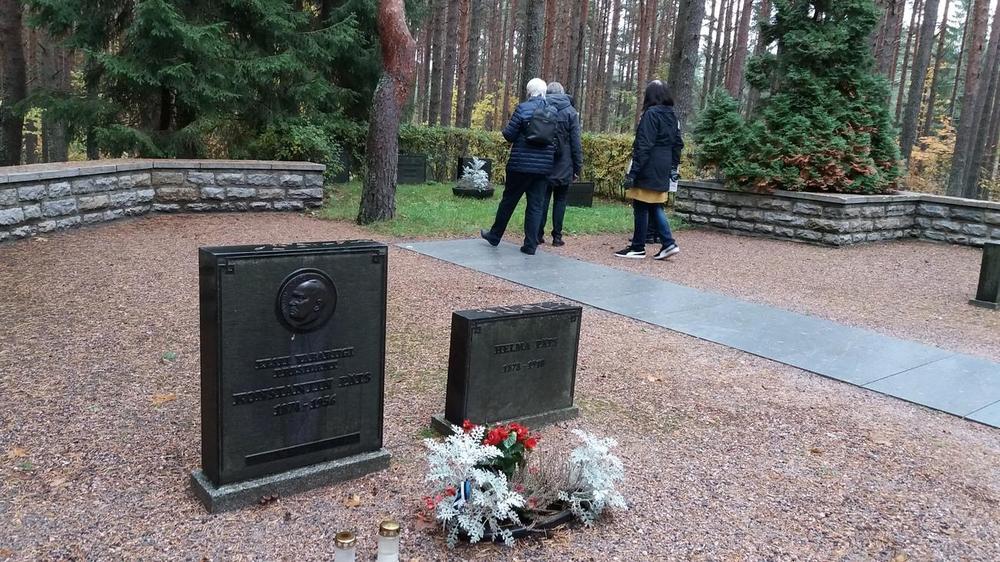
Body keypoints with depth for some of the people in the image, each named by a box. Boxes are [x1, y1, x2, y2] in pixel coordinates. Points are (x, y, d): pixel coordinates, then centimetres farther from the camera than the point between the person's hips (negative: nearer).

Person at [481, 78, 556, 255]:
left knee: (509, 200, 10)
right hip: (544, 166, 3)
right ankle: (531, 244, 5)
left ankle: (494, 236, 23)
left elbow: (509, 135, -9)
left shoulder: (523, 108, -9)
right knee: (536, 205, 6)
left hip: (521, 164, -3)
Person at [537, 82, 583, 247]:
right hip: (563, 165, -1)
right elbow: (576, 142, -4)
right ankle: (557, 236, 6)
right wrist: (578, 166, 1)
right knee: (560, 200, 7)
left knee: (543, 198, 8)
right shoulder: (570, 111, -2)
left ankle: (538, 234, 7)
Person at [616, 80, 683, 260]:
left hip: (648, 170, -8)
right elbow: (678, 143, 14)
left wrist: (633, 172, -18)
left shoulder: (651, 114, -12)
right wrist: (673, 166, 19)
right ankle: (668, 243, 9)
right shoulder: (672, 115, 12)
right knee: (655, 207, 15)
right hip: (662, 172, 8)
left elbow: (644, 145, -18)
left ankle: (638, 248, 7)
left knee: (641, 208, 0)